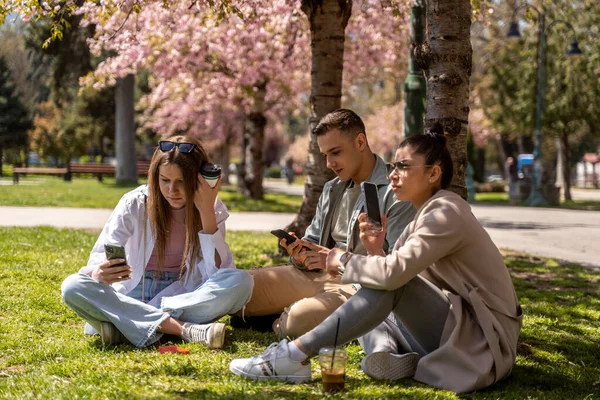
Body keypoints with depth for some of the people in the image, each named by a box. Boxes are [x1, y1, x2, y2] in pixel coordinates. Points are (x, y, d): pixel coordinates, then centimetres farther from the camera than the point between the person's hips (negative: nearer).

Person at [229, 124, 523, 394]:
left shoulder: (446, 213, -15)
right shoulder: (428, 214, 14)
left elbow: (394, 273, -28)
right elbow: (391, 276, 11)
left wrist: (343, 261, -11)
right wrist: (375, 251, -8)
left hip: (484, 339, -10)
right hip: (454, 330, 10)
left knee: (391, 284, -24)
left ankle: (296, 356, -23)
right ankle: (388, 353, -20)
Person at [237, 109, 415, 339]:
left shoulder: (395, 193, -12)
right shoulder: (332, 190, 16)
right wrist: (300, 254, -4)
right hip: (317, 277, 8)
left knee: (298, 319, -33)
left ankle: (281, 323, -1)